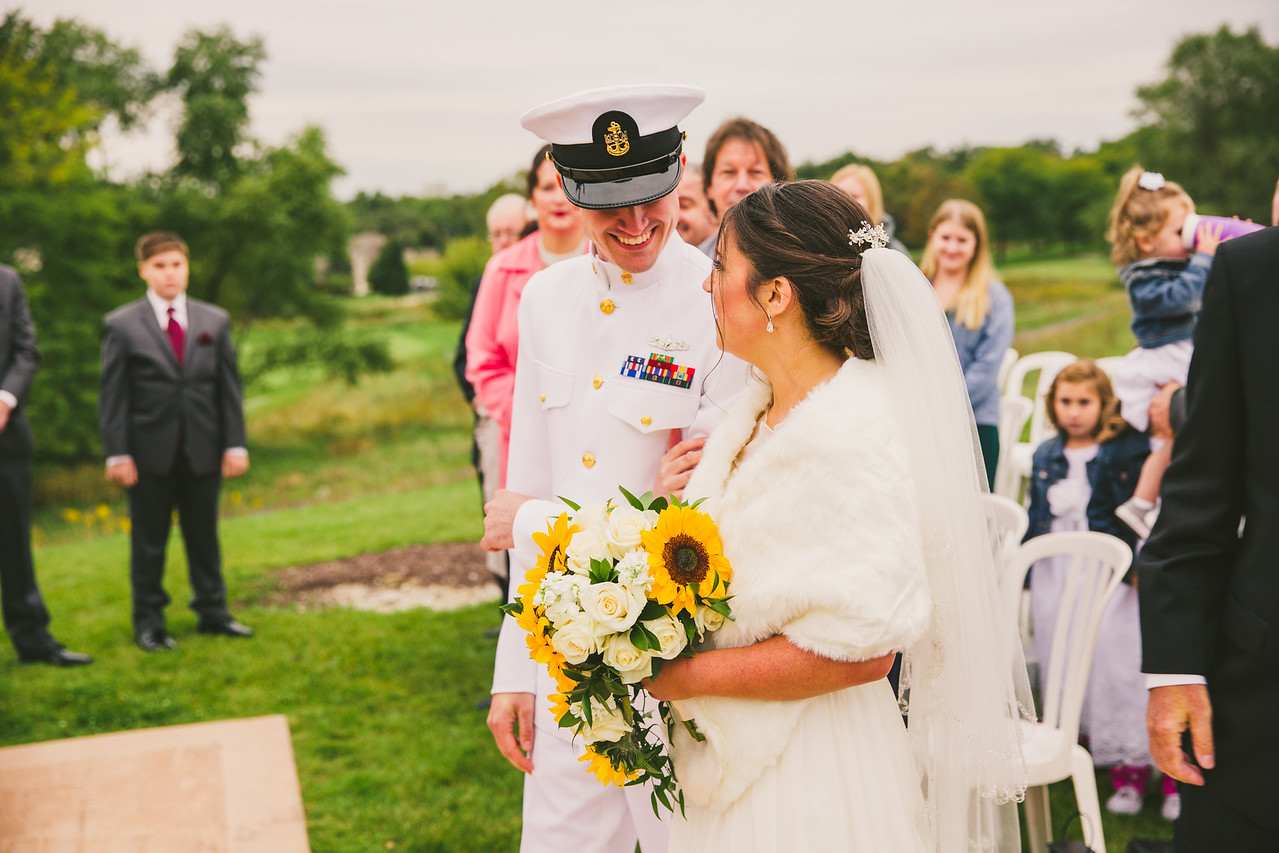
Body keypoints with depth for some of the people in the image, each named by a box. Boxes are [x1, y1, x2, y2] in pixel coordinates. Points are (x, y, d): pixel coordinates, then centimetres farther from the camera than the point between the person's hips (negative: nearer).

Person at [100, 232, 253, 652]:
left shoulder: (215, 321, 6)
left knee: (204, 534, 11)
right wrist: (117, 454, -9)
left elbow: (229, 388, 6)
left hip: (203, 451, 2)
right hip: (150, 452, -2)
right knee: (149, 539, 6)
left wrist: (235, 444, 0)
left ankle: (212, 612, 22)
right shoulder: (122, 325, -2)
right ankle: (148, 622, 15)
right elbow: (113, 396, -4)